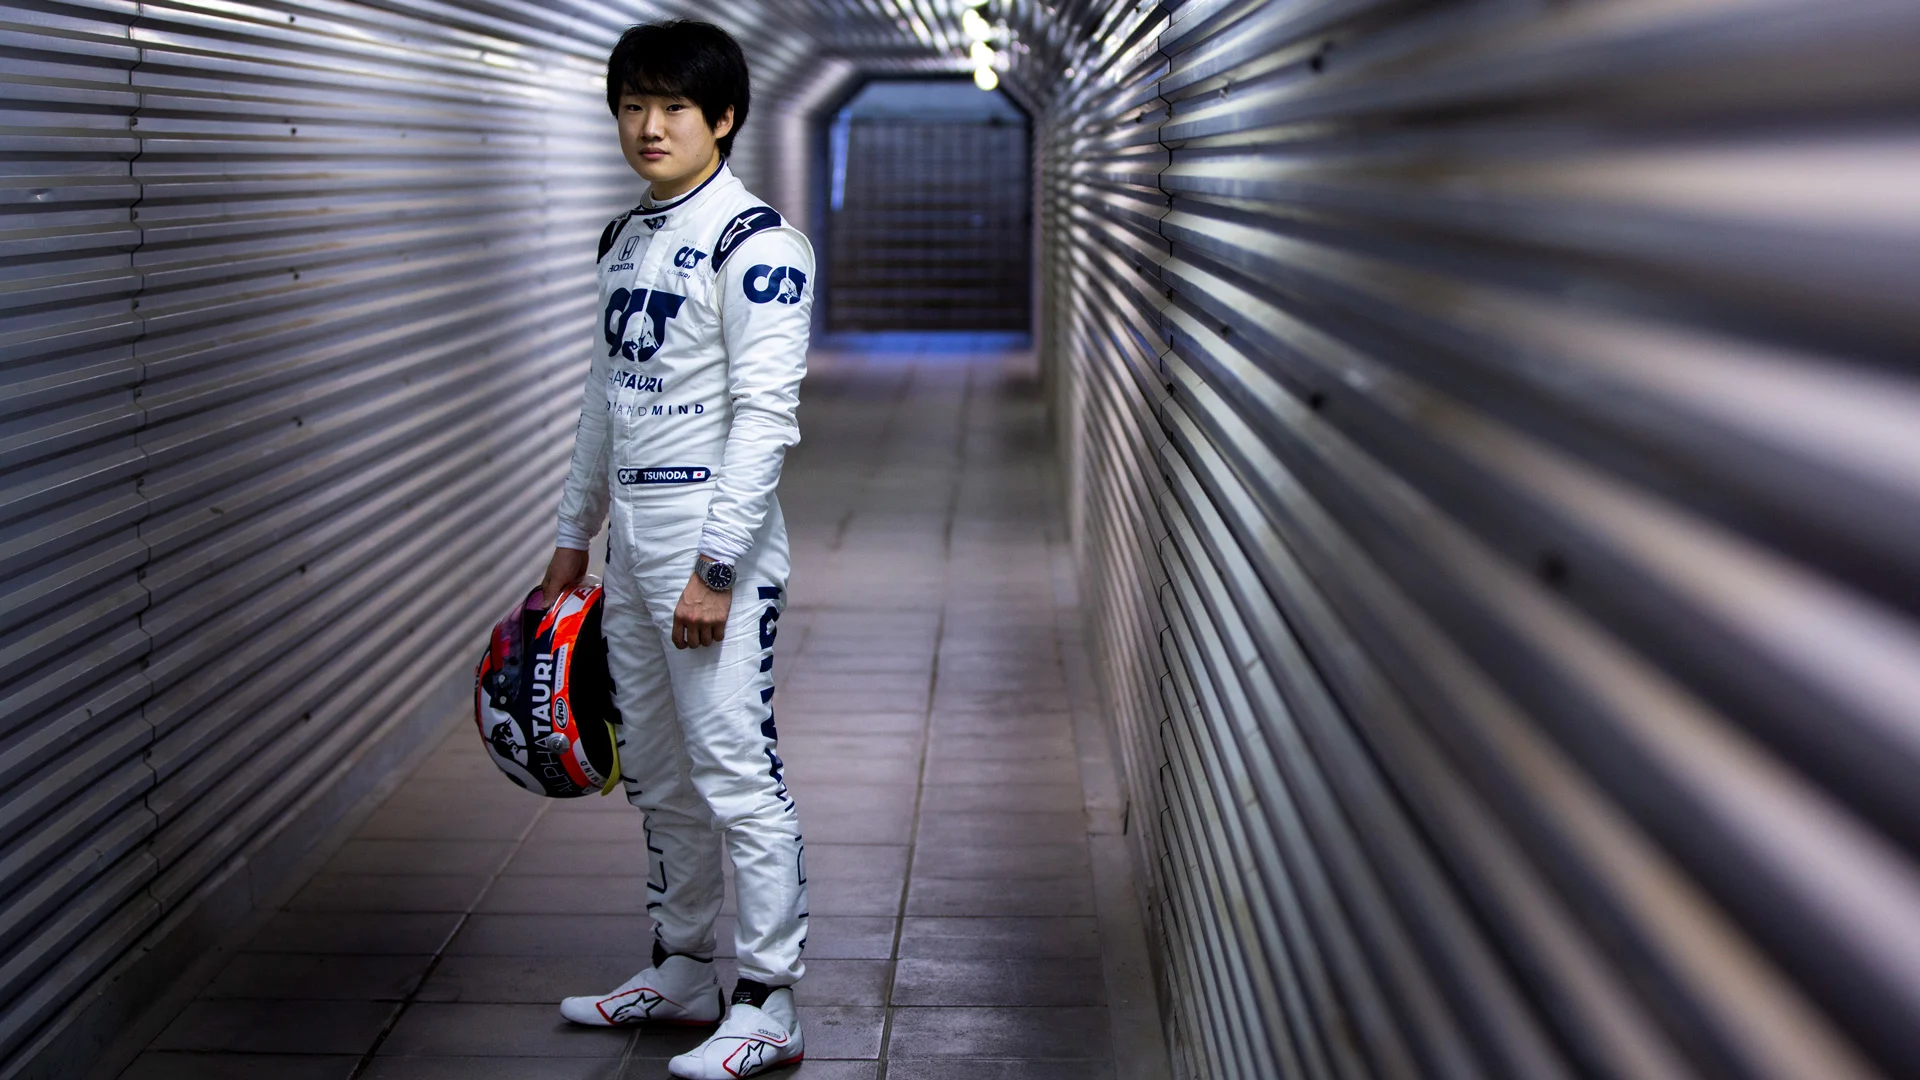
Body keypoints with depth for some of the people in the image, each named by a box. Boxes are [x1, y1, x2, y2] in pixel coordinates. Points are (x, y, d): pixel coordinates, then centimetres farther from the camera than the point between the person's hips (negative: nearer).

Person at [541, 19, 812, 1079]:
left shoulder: (755, 241, -11)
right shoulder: (625, 240, 15)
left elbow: (765, 415, -18)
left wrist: (715, 566, -22)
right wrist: (573, 535, 22)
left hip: (713, 541, -9)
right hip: (631, 536, 9)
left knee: (736, 775, -6)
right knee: (658, 774, 16)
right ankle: (682, 971, 29)